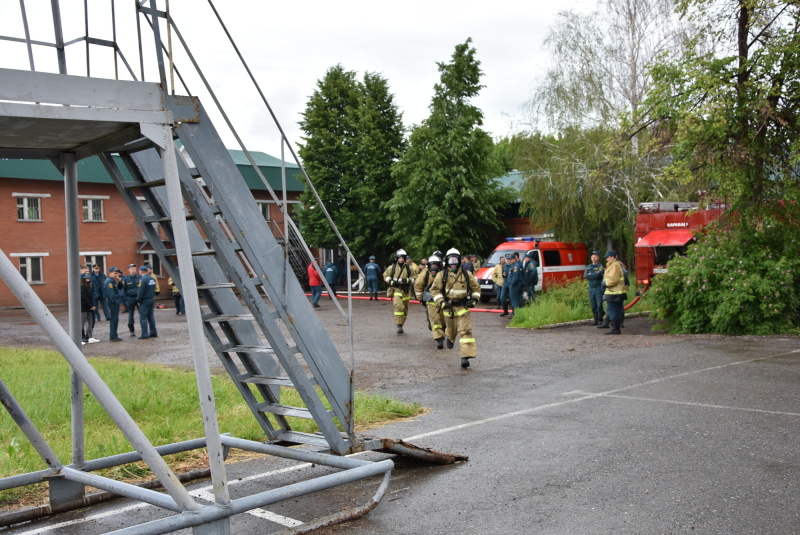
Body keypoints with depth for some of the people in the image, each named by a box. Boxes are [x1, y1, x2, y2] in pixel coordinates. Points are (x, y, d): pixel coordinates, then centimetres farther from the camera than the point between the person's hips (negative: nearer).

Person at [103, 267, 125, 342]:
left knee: (114, 319, 14)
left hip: (115, 303, 10)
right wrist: (116, 301, -20)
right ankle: (113, 337, -4)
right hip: (113, 302, -10)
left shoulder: (113, 281, 17)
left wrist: (120, 282, 2)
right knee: (114, 319, -7)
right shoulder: (109, 281, -14)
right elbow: (111, 293, -21)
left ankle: (113, 335, 20)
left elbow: (119, 288, 18)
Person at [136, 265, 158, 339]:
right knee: (151, 317, 14)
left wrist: (138, 300, -8)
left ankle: (145, 335, -2)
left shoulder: (143, 279, -17)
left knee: (143, 318, -2)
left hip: (144, 301, -8)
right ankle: (153, 333, 16)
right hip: (152, 299, 8)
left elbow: (140, 291, -17)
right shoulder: (152, 278, 7)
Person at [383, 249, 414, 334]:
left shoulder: (407, 268, 6)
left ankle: (401, 325, 26)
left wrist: (407, 280, -12)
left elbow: (412, 278, 10)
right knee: (399, 306, -24)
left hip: (405, 291, 4)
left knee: (405, 309, 11)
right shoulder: (392, 267, 1)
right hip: (396, 290, -4)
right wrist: (391, 281, -8)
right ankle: (399, 325, -22)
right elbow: (385, 275, 9)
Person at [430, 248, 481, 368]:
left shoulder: (467, 274, 3)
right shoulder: (442, 275, 0)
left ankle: (466, 356, -15)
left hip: (463, 308, -1)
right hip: (448, 307, 1)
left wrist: (474, 299, -3)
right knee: (451, 330, 16)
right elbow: (435, 290, -1)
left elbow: (476, 288, 13)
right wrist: (441, 302, -14)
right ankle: (449, 337, 54)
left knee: (465, 331, -13)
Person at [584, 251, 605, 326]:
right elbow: (585, 276, -1)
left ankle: (600, 321, -1)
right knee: (593, 306, 7)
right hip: (591, 288, 5)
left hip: (599, 288, -5)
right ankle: (596, 320, 13)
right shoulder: (588, 267, 14)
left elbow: (597, 275, -18)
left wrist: (590, 275, -4)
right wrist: (595, 274, -8)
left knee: (599, 305, -7)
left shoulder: (600, 266, -4)